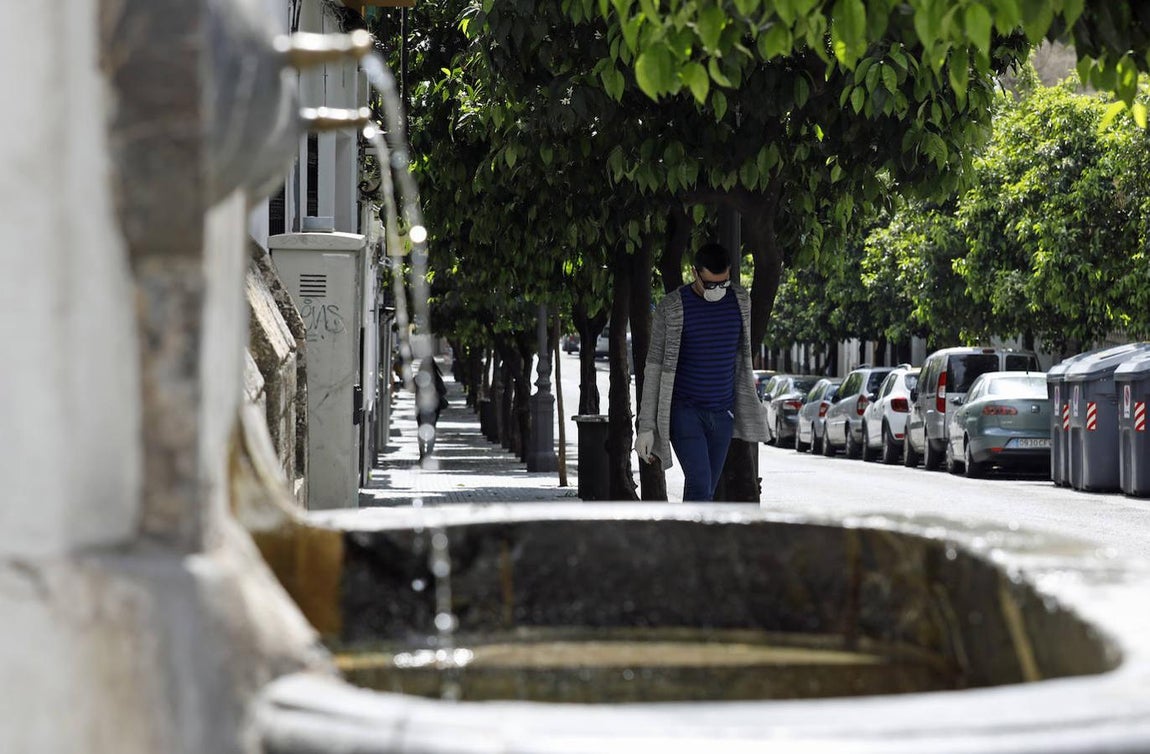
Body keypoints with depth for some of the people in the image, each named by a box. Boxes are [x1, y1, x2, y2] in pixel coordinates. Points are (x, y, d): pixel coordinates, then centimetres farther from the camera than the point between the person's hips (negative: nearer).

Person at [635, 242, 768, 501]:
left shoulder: (740, 300, 2)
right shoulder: (671, 308, -11)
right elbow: (654, 368, -8)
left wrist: (749, 410, 19)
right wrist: (646, 426, -11)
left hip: (722, 414, 4)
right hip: (684, 411, -4)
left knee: (706, 491, 7)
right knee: (700, 483, -18)